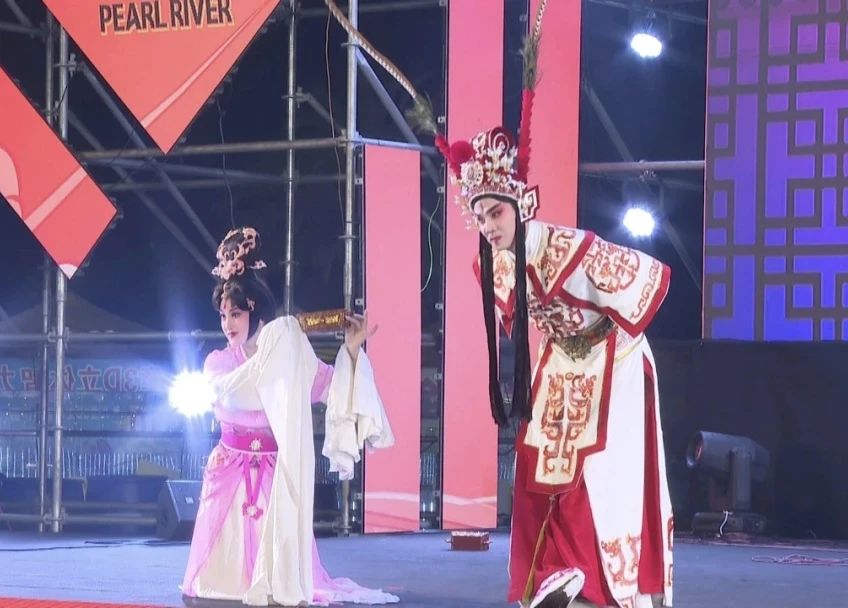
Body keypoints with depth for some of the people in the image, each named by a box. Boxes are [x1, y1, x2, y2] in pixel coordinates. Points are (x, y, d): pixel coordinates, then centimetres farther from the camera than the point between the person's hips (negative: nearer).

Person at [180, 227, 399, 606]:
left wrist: (352, 351, -18)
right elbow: (231, 392, -20)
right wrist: (269, 352, -23)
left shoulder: (291, 361, 0)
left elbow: (334, 389, -5)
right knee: (228, 563, -2)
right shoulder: (218, 362, 1)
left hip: (276, 474, -1)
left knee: (279, 555, -9)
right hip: (231, 473, 1)